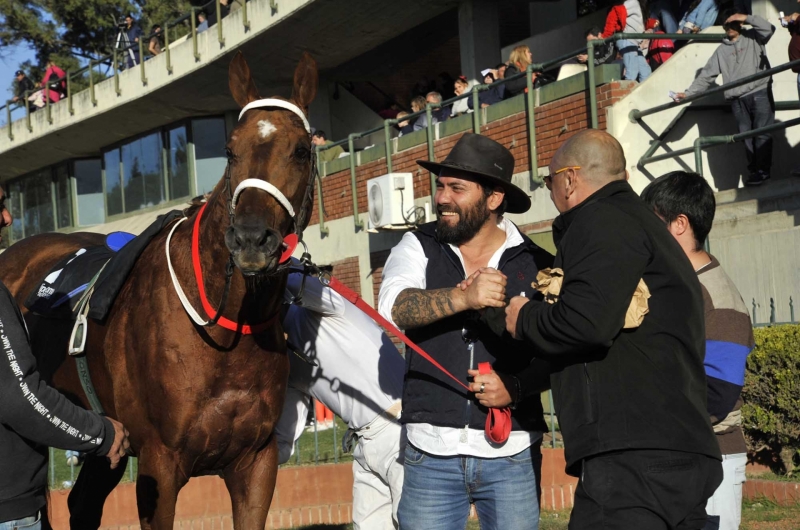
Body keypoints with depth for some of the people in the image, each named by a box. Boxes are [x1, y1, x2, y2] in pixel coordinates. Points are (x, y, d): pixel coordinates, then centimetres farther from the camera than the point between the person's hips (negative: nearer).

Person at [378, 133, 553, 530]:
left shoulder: (537, 265, 2)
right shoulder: (418, 248, 3)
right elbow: (393, 307, -16)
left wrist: (516, 386, -17)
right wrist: (464, 297, -29)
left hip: (511, 453, 0)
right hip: (431, 450, 0)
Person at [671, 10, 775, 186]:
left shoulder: (753, 37, 11)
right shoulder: (722, 50, 17)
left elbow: (769, 28, -9)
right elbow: (707, 75, 14)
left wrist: (746, 18, -8)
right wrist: (688, 93, 6)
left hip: (760, 93, -4)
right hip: (737, 99, 4)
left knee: (762, 133, -7)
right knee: (746, 136, 2)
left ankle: (763, 171, -7)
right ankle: (753, 171, 4)